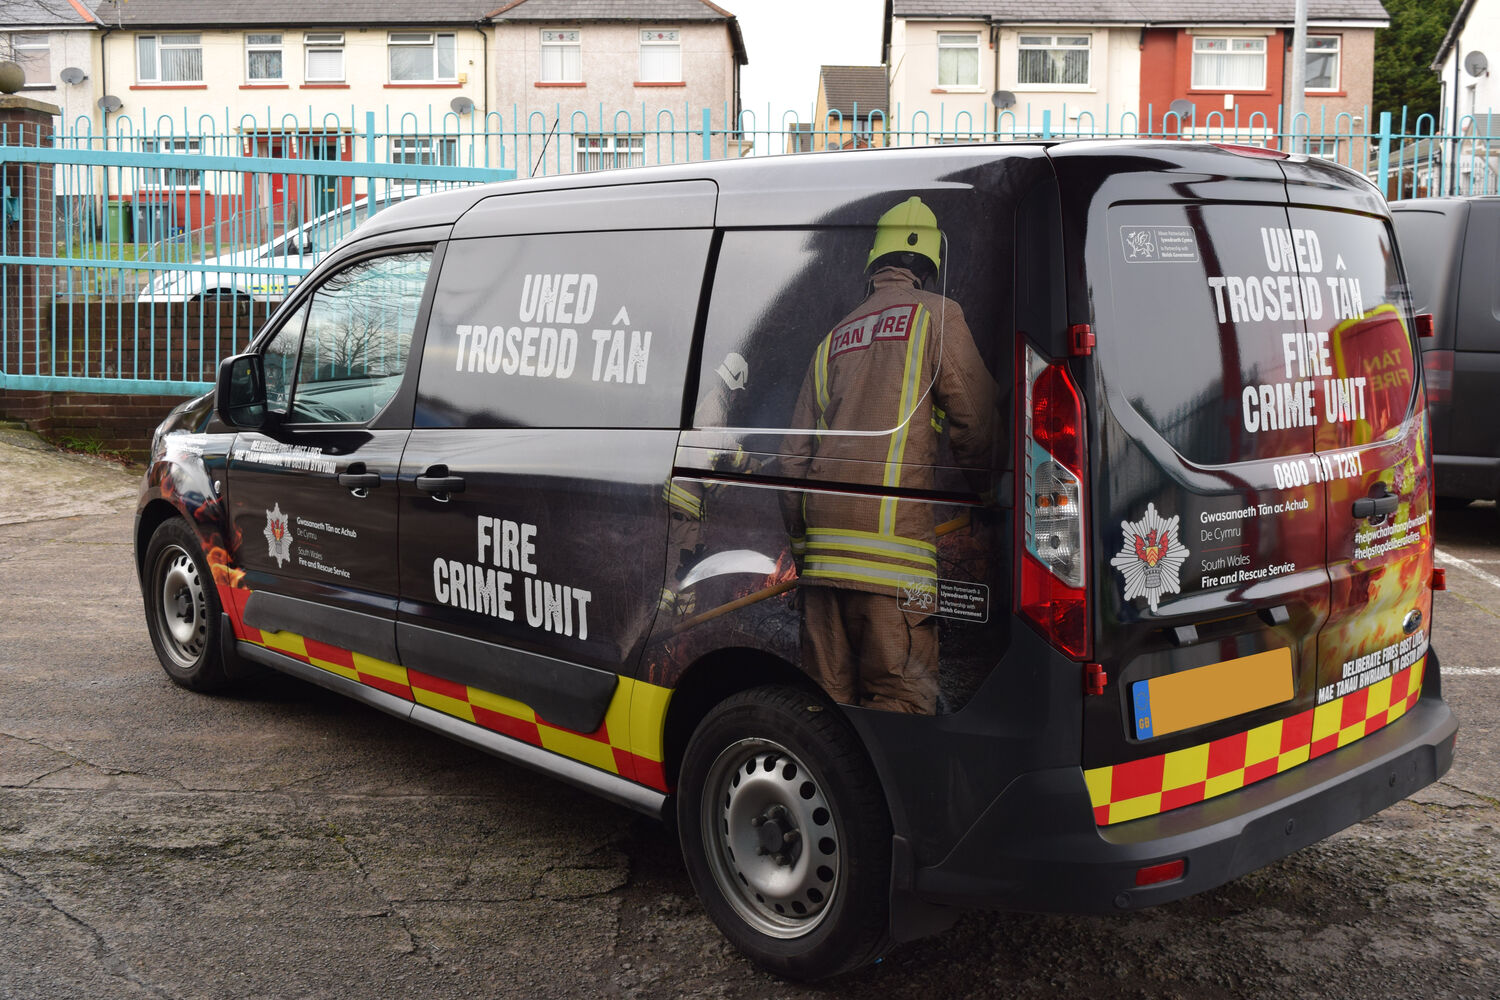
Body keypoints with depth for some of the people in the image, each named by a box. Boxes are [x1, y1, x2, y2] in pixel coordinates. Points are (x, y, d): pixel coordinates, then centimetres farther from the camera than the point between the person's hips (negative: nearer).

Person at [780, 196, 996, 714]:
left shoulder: (834, 337, 21)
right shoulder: (936, 313, 4)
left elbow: (795, 453, 19)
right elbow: (976, 420, 2)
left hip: (823, 532, 6)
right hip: (889, 529, -6)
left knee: (827, 696, 10)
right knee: (900, 696, -6)